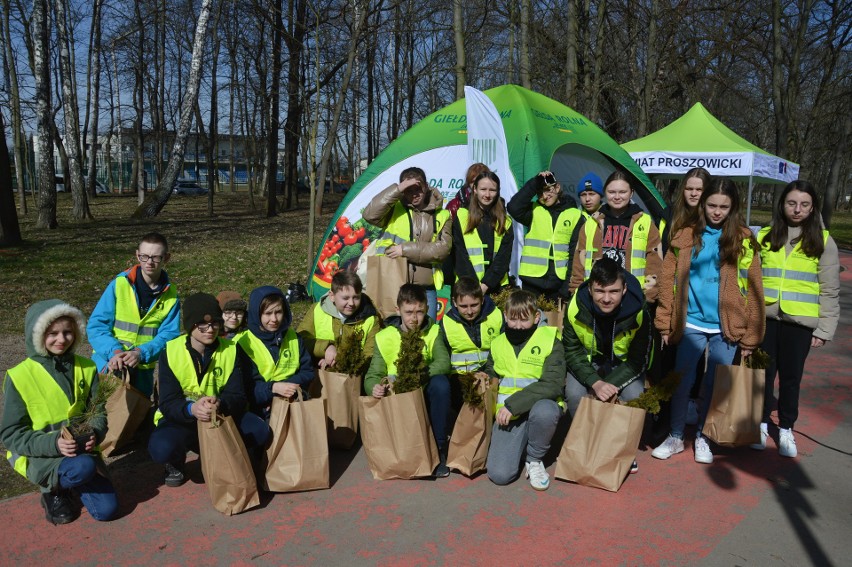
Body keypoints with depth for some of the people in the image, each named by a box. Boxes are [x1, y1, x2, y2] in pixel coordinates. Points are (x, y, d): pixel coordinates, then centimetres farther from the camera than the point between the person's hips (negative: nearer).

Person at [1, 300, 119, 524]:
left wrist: (94, 434, -19)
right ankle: (52, 490, 0)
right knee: (84, 467, -35)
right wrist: (54, 443, -25)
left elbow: (98, 412, 5)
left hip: (80, 450, 4)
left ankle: (67, 484, 20)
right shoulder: (19, 377, -12)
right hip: (38, 455, -4)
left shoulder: (86, 368, 0)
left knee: (106, 509, -8)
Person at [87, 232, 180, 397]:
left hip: (142, 368, 2)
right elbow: (96, 325, -8)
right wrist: (114, 351, -24)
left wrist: (141, 353, -24)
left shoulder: (170, 295, -2)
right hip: (109, 364, -2)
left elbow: (169, 334, -8)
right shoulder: (119, 284, -6)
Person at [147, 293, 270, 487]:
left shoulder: (231, 350, -8)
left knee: (260, 431, -24)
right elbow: (167, 403, -18)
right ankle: (175, 465, 5)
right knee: (161, 448, -34)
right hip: (181, 418, -2)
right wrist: (191, 409, -42)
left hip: (222, 416, 2)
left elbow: (237, 395, -14)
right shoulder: (170, 351, -12)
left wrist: (221, 404, -39)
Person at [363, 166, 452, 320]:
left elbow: (443, 248, -4)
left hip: (426, 289, 2)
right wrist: (397, 189, -17)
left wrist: (406, 249, -11)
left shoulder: (441, 216, 8)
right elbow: (369, 214, -14)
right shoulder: (395, 209, 4)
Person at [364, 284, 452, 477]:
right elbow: (373, 375, -8)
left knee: (440, 382, -31)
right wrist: (374, 387, -32)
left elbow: (444, 363, -19)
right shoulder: (385, 337, -4)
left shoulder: (433, 332, -3)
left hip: (425, 393, 0)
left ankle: (439, 447, -17)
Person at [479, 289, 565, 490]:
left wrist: (513, 404, -22)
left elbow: (552, 385, -17)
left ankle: (534, 459, -8)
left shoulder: (550, 342, -4)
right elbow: (490, 375, 28)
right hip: (508, 413, 2)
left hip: (540, 405, -2)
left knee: (544, 411, -40)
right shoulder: (498, 344, 10)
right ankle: (520, 446, 17)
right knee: (499, 474, -18)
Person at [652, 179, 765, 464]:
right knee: (682, 381, 5)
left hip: (726, 328, 0)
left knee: (715, 385, 10)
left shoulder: (743, 240, 0)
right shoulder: (686, 236, 2)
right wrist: (665, 323, 0)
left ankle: (702, 438, 28)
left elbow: (753, 289, -1)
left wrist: (750, 335, -4)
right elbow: (668, 280, 2)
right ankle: (675, 437, 22)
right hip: (691, 324, 0)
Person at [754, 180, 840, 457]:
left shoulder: (823, 241, 1)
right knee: (763, 372, 8)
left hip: (800, 322, -1)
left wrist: (824, 329, -2)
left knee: (791, 377, 8)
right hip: (765, 317, 1)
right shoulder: (765, 236, 5)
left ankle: (786, 429, 25)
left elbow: (830, 291, 2)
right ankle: (761, 423, 27)